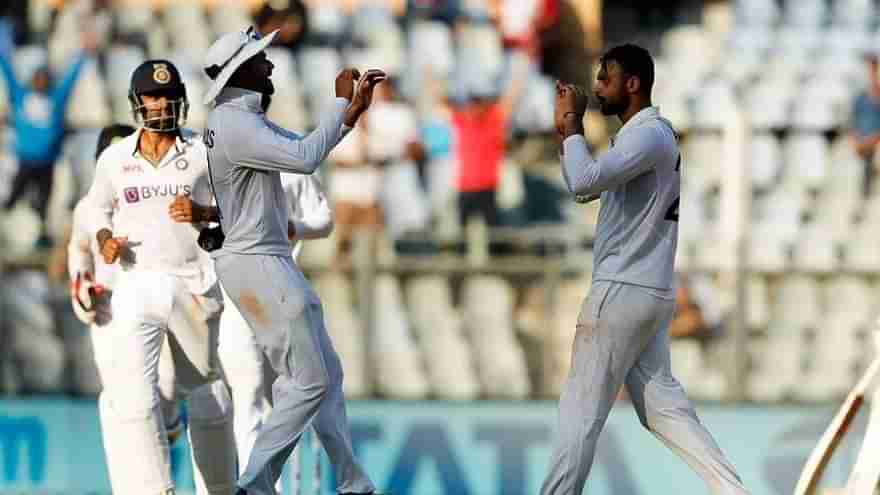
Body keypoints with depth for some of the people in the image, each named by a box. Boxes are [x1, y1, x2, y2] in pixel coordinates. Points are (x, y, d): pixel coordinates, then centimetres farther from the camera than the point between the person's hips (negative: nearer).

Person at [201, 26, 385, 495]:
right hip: (257, 265, -11)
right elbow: (305, 157, -26)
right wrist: (342, 102, -14)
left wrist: (354, 109, 11)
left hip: (269, 262, 11)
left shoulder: (247, 119, 14)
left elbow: (304, 148, 22)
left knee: (326, 373, 15)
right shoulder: (233, 124, -19)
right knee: (309, 381, -8)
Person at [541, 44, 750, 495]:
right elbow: (583, 188, 23)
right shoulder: (636, 135, 18)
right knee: (662, 403, 7)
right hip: (646, 292, 10)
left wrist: (572, 124, -13)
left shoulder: (649, 134, -15)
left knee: (581, 410, -3)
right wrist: (566, 131, 11)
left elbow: (585, 181, -27)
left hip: (623, 292, -10)